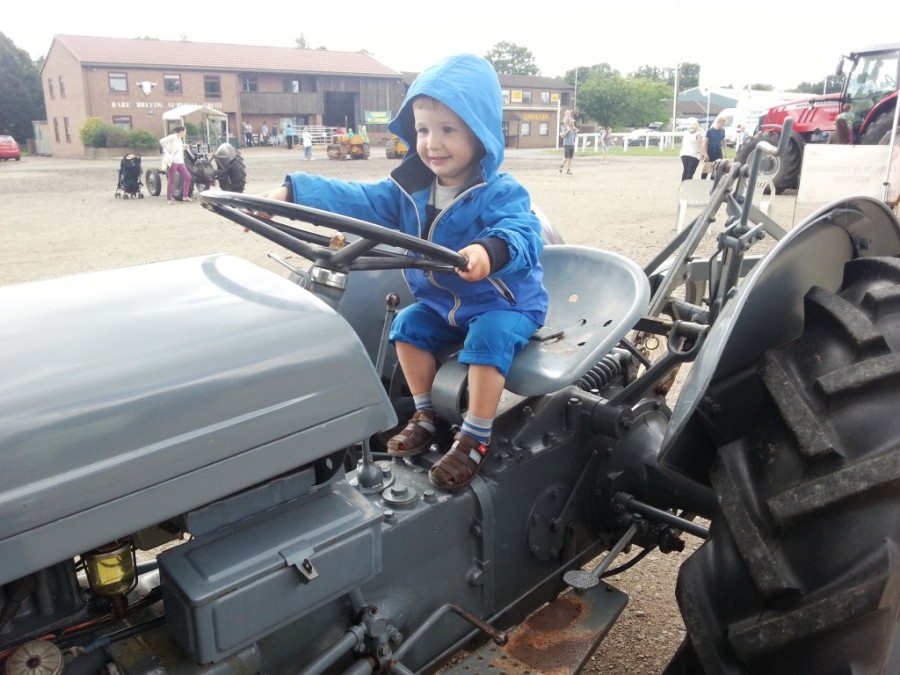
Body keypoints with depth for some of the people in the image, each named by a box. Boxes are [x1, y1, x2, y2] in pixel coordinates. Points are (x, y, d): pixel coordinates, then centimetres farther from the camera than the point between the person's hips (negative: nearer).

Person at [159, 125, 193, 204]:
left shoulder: (180, 139, 20)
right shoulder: (173, 136, -6)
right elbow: (162, 141, -20)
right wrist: (168, 150, -16)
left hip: (180, 162, 9)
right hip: (172, 161, -9)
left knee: (188, 177, 5)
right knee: (171, 181, -6)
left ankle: (185, 196, 13)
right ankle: (168, 199, 1)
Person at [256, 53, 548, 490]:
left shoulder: (501, 193, -22)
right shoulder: (411, 189, -4)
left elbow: (523, 234, -41)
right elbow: (356, 200, -9)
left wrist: (491, 250, -65)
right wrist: (291, 192, -20)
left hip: (505, 303, -6)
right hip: (441, 301, 7)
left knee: (487, 339, -30)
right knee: (408, 326, -5)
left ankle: (475, 439, -15)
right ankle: (426, 415, 11)